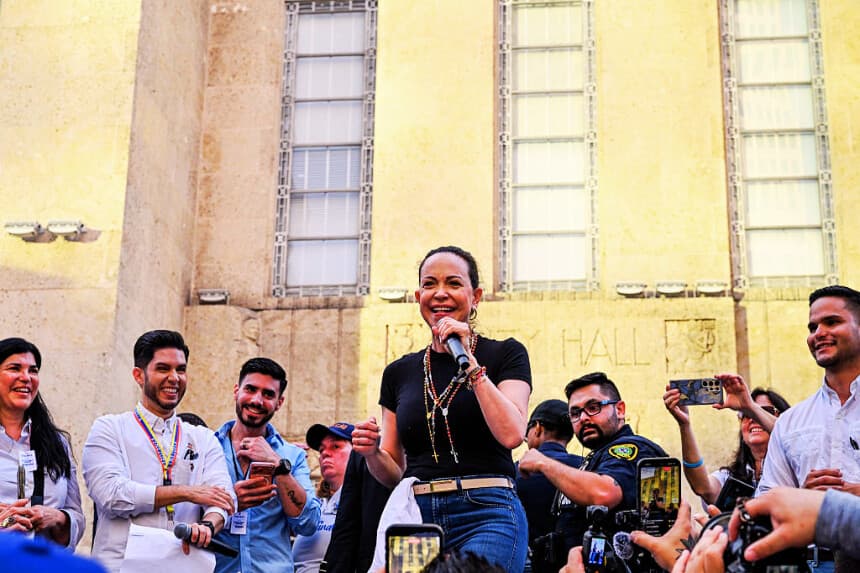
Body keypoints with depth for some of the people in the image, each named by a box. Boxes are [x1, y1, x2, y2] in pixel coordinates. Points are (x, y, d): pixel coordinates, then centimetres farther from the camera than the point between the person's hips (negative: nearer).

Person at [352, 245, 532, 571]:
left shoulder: (505, 354, 4)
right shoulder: (399, 372, 13)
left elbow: (511, 434, -13)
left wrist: (468, 361, -11)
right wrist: (372, 453, -5)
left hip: (486, 516, -4)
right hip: (415, 518, 4)